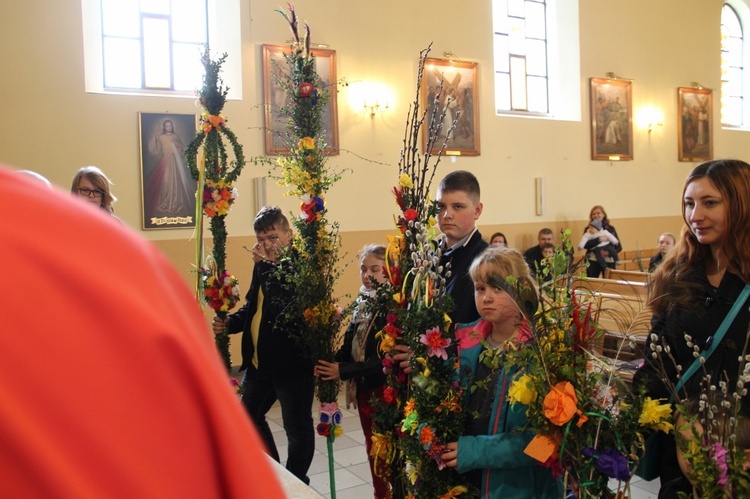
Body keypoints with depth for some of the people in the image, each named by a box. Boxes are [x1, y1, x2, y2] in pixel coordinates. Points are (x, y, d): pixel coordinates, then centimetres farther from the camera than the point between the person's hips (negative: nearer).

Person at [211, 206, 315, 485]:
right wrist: (230, 323, 2)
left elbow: (286, 305, -31)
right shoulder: (264, 264, 9)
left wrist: (268, 265, -27)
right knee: (249, 418, 22)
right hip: (259, 362, 9)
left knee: (297, 429, 8)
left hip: (292, 364, -9)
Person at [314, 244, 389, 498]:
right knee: (372, 447, 19)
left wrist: (344, 371, -25)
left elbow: (385, 358, -24)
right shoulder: (362, 302, 5)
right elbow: (350, 344, 8)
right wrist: (330, 363, -10)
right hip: (363, 388, 8)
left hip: (386, 389, -7)